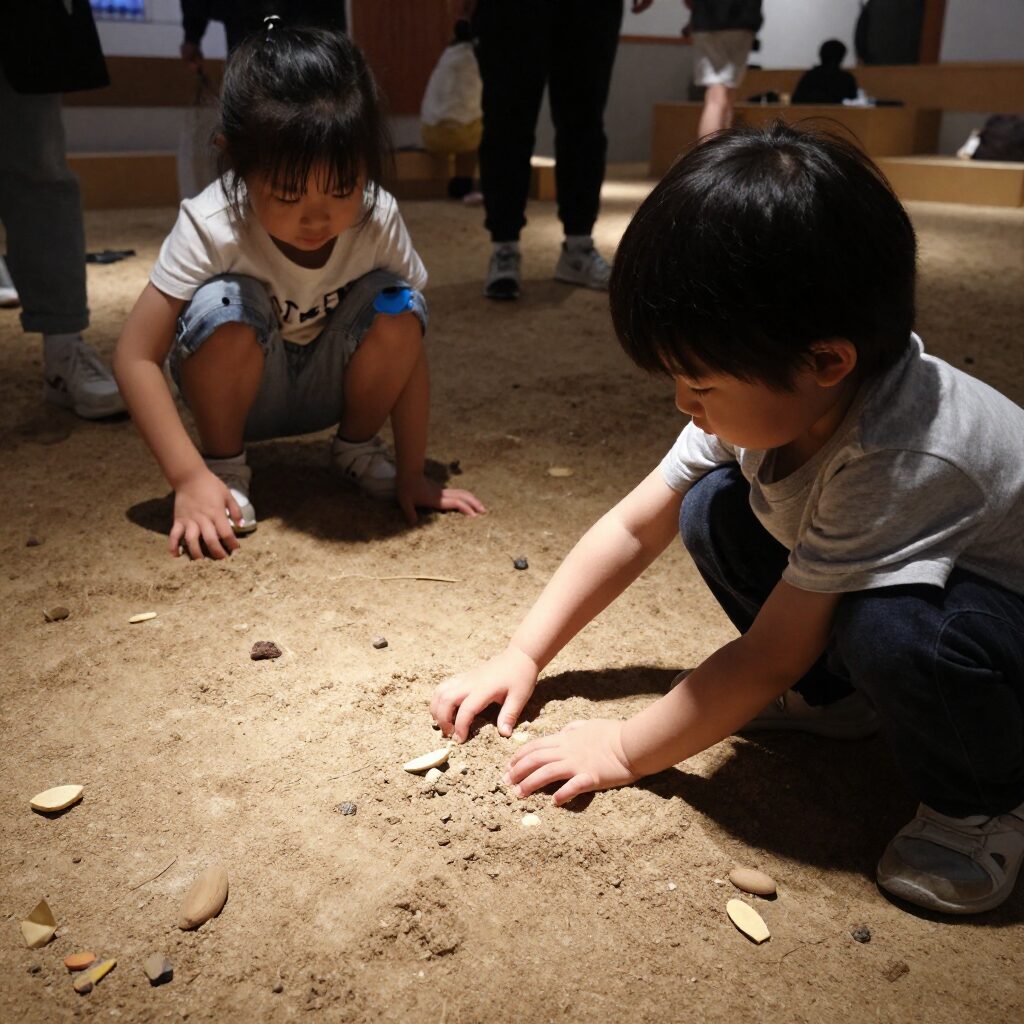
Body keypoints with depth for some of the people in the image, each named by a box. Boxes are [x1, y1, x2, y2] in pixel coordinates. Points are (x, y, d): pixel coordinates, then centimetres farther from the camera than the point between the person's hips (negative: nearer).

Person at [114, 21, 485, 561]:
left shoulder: (379, 220, -24)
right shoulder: (211, 225, -30)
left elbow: (410, 347, -17)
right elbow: (136, 356, -28)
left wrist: (412, 476, -18)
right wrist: (189, 478, -36)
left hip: (326, 387, 2)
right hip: (241, 389, -2)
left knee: (397, 307, -26)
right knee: (226, 308, -34)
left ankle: (357, 448, -1)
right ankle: (224, 464, -9)